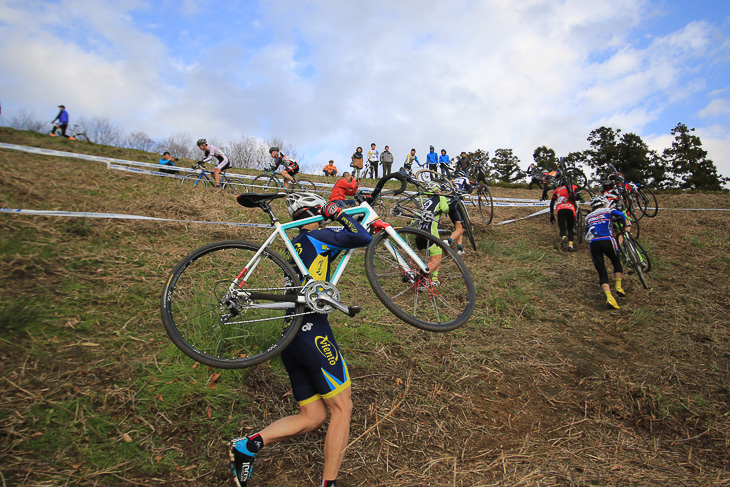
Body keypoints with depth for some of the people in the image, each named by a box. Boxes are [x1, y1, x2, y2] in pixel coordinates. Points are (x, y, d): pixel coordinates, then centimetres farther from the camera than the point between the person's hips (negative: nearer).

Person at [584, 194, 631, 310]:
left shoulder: (588, 217, 28)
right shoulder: (608, 211, 18)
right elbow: (620, 214, -3)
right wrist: (627, 225, 5)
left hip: (593, 244, 2)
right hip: (607, 240, -2)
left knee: (602, 272, 2)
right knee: (617, 263, 26)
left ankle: (609, 297, -15)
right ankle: (618, 286, 13)